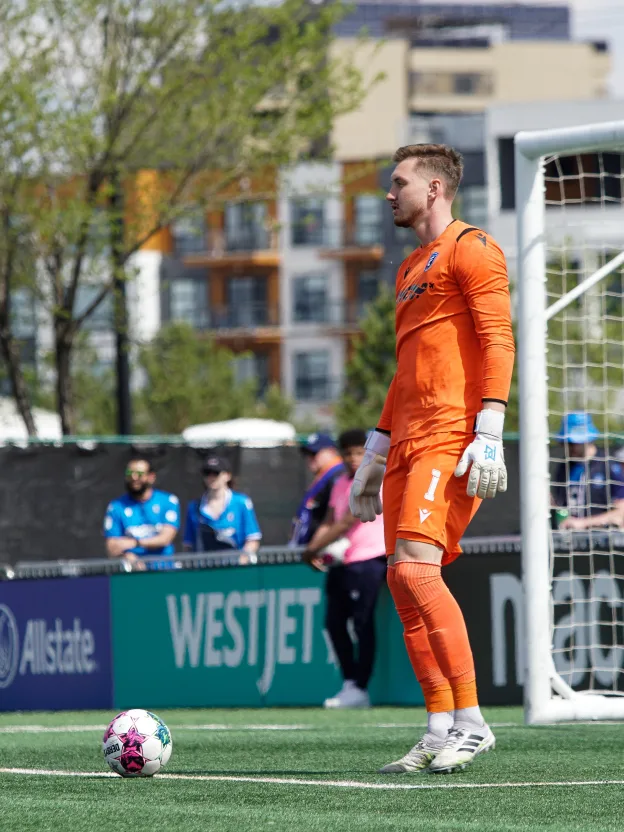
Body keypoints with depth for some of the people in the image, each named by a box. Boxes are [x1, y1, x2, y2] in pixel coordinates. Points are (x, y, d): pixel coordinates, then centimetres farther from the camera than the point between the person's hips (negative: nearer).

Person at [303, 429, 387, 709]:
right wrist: (314, 550, -5)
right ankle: (350, 684, 15)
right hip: (340, 562, 9)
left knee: (362, 624, -8)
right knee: (334, 623, 7)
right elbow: (329, 523, 13)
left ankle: (360, 689, -6)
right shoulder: (341, 484, 14)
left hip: (367, 560, -9)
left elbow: (347, 524, -17)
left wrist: (315, 549, -15)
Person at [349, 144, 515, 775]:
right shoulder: (410, 271, 26)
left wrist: (489, 433, -21)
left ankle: (470, 722, -19)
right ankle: (441, 730, 3)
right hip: (409, 439, 9)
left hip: (452, 436, -9)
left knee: (417, 565, -21)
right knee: (402, 580, 2)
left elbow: (498, 341, -12)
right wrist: (375, 454, 26)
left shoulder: (470, 249, -2)